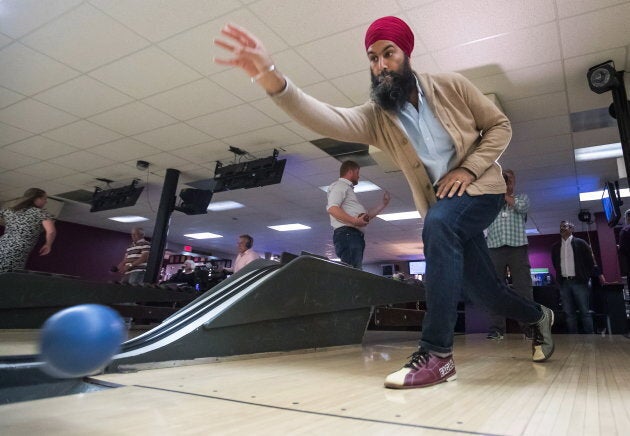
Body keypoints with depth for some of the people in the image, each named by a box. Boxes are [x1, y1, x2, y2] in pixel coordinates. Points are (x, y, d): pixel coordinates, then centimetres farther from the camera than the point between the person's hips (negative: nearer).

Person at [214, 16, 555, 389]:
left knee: (439, 224, -35)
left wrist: (468, 168, -18)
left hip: (481, 187, -3)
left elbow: (500, 126, -1)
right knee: (482, 287, 6)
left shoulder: (451, 85, -8)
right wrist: (272, 78, -44)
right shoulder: (376, 116, -8)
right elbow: (330, 119, -28)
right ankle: (538, 316, 41)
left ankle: (438, 353, -30)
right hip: (442, 206, 3)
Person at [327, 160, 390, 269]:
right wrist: (355, 221, -21)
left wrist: (383, 204, 37)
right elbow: (331, 208, -16)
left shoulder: (348, 188, 33)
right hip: (347, 234, -10)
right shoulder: (340, 185, 3)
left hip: (355, 235, 10)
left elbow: (365, 215, 35)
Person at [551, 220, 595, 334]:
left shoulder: (580, 243, 0)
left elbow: (590, 261, 2)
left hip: (579, 282, -3)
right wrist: (560, 277, 13)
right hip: (564, 283, 3)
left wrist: (586, 277, 2)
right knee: (569, 313, 5)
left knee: (585, 311, -1)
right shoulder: (555, 247, 10)